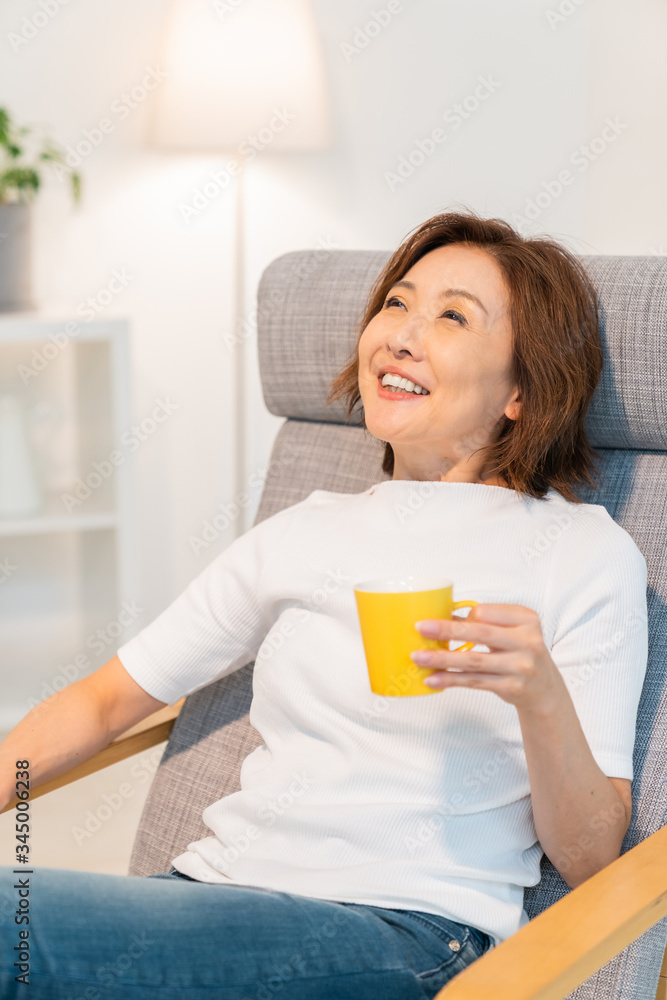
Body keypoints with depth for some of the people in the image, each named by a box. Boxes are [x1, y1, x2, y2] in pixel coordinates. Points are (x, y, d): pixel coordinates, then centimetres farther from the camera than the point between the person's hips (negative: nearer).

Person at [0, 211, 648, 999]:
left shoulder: (587, 555, 2)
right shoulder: (306, 534, 16)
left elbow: (591, 862, -1)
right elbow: (105, 700, 20)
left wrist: (541, 698, -19)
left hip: (407, 929, -5)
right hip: (222, 885, 5)